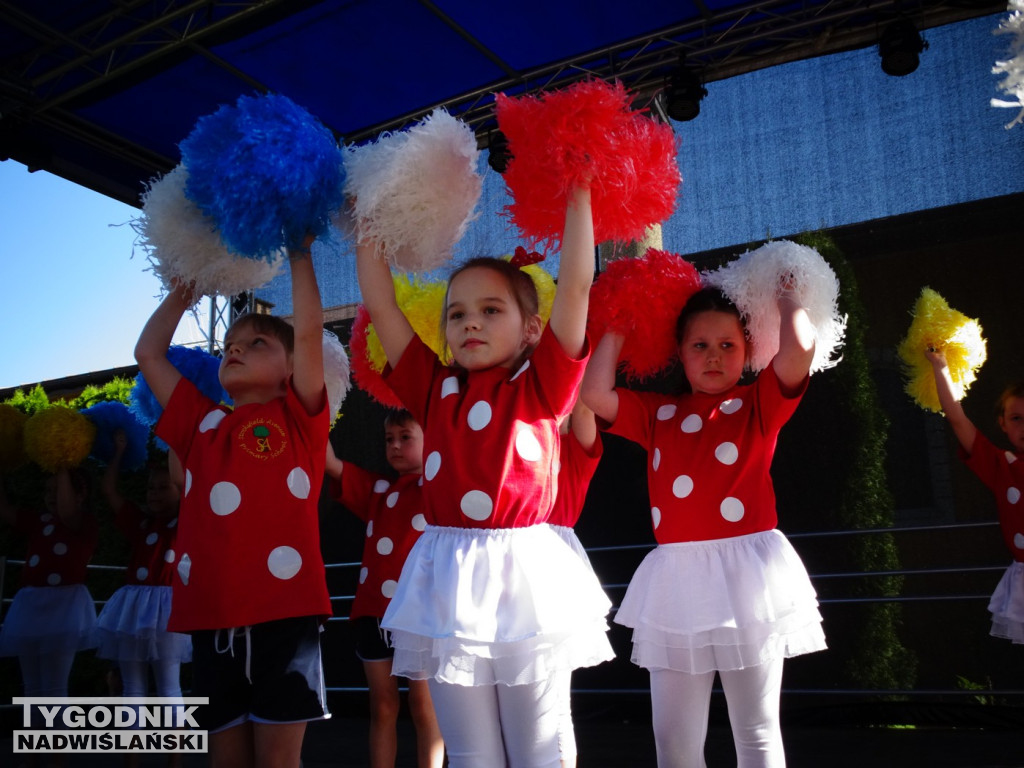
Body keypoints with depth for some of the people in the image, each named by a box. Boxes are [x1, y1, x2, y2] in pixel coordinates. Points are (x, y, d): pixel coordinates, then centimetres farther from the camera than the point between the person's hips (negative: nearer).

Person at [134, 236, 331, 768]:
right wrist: (186, 286, 25)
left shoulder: (299, 418, 5)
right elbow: (147, 353, 21)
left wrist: (300, 255, 3)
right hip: (211, 615, 4)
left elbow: (308, 331, -6)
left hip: (283, 611, -4)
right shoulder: (202, 425, 16)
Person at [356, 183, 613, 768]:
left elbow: (577, 285, -7)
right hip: (450, 583, 3)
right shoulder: (436, 390, 8)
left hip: (523, 573, -2)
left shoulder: (540, 388, 1)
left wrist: (578, 194, -6)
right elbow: (381, 306, 10)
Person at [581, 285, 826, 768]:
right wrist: (617, 331, 12)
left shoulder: (759, 404, 5)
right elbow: (595, 393, 3)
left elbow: (800, 347, -12)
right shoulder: (658, 413, 12)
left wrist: (786, 298, 5)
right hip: (677, 579, 3)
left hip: (747, 576, -2)